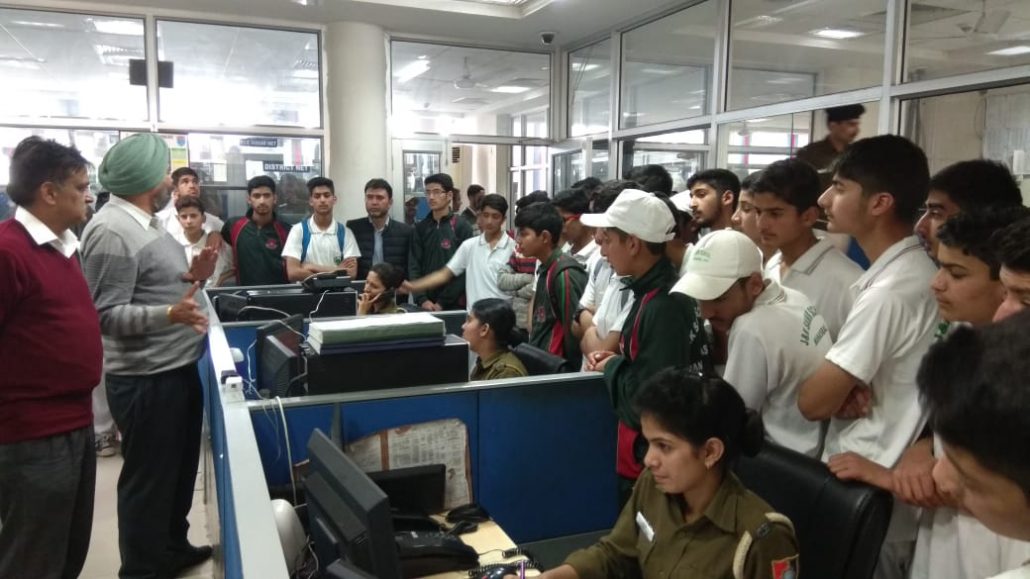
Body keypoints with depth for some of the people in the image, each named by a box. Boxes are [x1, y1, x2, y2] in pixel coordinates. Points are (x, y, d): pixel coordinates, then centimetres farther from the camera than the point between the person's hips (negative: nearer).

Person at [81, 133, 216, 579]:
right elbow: (107, 314, -23)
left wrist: (191, 278, 2)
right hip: (146, 378, -10)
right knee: (149, 478, 4)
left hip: (177, 369, 10)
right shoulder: (112, 232, -20)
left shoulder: (145, 222, 11)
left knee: (180, 467, 21)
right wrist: (171, 314, -37)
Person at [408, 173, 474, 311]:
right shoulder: (420, 228, 8)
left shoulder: (462, 227, -3)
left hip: (454, 304, -3)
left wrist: (442, 302, -11)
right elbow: (414, 266, 4)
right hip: (425, 304, 3)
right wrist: (422, 299, -9)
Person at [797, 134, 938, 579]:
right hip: (887, 481, 9)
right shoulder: (914, 272, 5)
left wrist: (837, 395, -1)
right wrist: (845, 393, -8)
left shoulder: (889, 291, -25)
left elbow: (812, 402, -22)